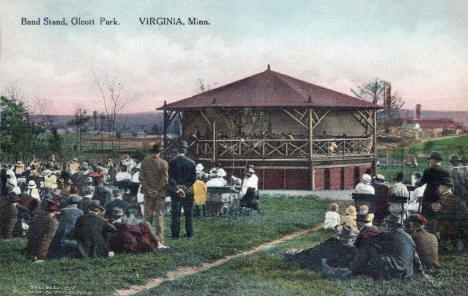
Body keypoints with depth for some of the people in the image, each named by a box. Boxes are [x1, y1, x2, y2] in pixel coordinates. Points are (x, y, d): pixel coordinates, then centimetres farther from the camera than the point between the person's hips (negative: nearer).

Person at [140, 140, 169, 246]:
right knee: (160, 217, 4)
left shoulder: (144, 162, -3)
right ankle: (160, 240, 4)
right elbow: (165, 181, -13)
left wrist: (148, 190, 0)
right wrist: (158, 190, -2)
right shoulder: (164, 163, -13)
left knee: (148, 217, 12)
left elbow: (141, 178, -2)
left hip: (148, 194, 3)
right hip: (160, 194, -3)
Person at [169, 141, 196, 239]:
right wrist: (186, 187, -4)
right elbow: (194, 178, -4)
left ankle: (175, 234, 4)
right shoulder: (191, 162, -2)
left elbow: (170, 178, -11)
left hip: (175, 193, -1)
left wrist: (176, 188, -13)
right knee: (188, 213, 10)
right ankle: (189, 233, 13)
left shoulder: (172, 162, -5)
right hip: (188, 192, 1)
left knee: (175, 213, 4)